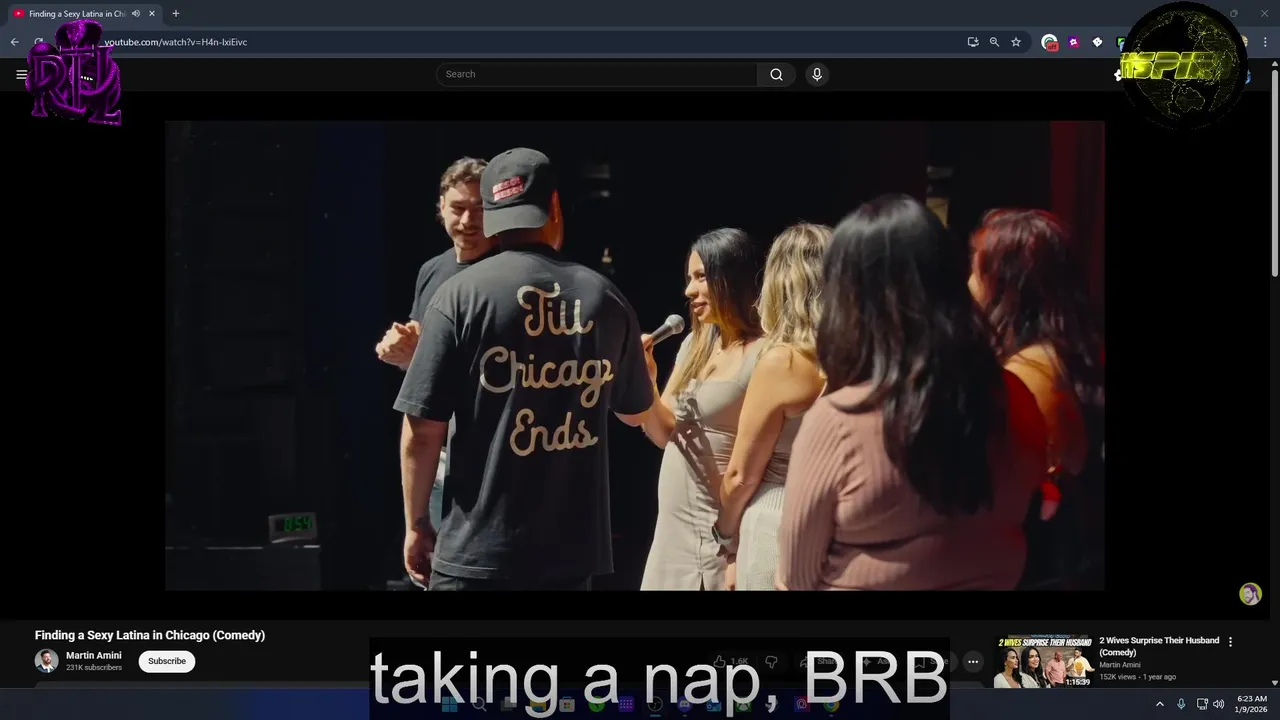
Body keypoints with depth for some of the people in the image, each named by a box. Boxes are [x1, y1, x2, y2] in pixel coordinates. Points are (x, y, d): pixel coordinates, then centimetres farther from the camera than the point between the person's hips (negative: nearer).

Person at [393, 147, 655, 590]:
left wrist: (415, 524, 5)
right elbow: (636, 413, 17)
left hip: (477, 553, -3)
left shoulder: (459, 296, -8)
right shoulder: (606, 299, 2)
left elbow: (423, 429, -8)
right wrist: (641, 365, 38)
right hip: (573, 549, 3)